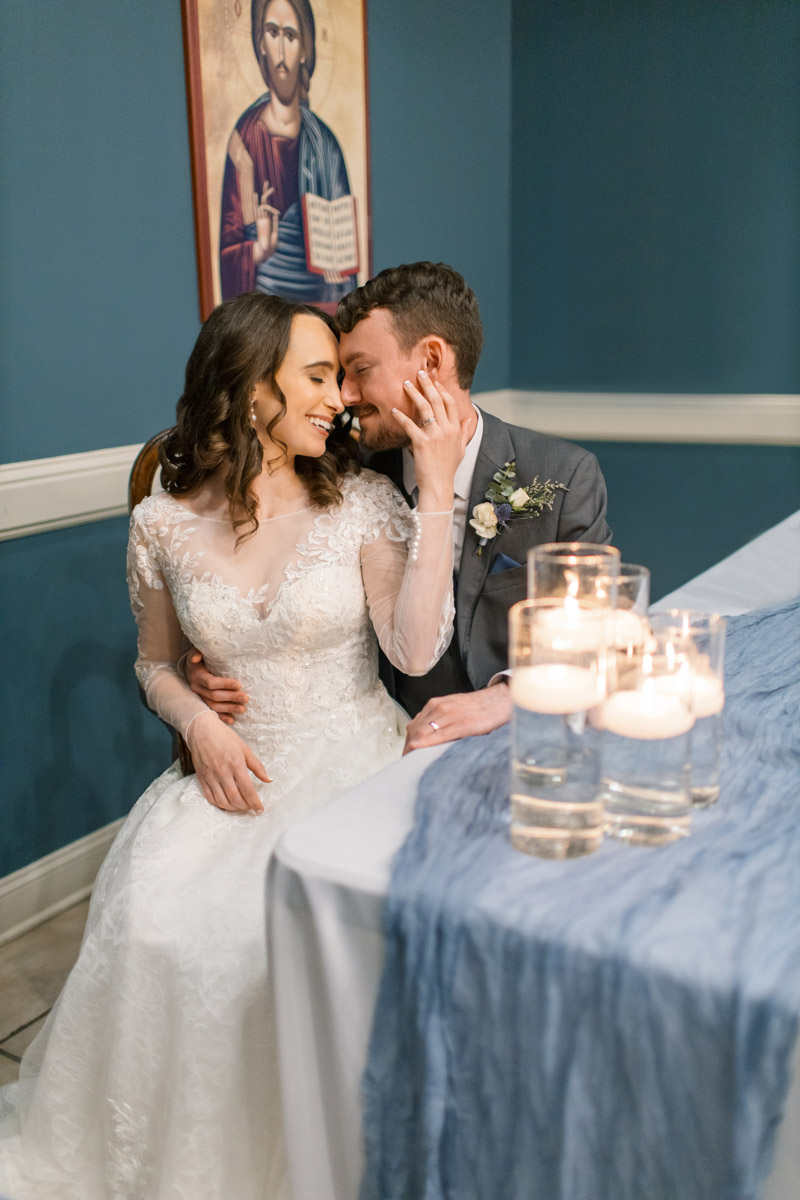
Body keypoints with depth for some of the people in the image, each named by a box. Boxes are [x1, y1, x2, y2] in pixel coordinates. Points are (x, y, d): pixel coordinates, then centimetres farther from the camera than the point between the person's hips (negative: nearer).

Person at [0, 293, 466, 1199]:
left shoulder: (361, 501, -5)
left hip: (349, 764, -1)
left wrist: (436, 489, -19)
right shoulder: (164, 523, 0)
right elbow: (156, 662, 14)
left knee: (276, 929, -26)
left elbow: (415, 649, -17)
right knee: (152, 933, -22)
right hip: (232, 769, 2)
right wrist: (201, 727, -8)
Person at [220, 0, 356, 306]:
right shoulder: (246, 135, -1)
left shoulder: (324, 143, 7)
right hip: (263, 300, -2)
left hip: (319, 301, 2)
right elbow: (229, 246, -2)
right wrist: (258, 251, -20)